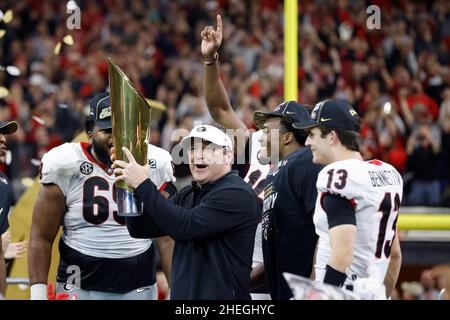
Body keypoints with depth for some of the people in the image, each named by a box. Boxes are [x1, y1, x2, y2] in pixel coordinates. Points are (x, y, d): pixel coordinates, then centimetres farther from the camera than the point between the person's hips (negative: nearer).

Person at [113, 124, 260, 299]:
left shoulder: (237, 194, -14)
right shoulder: (187, 195, 12)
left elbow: (185, 227, -23)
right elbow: (141, 229, 8)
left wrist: (142, 185, -20)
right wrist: (131, 185, -6)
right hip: (181, 294, 7)